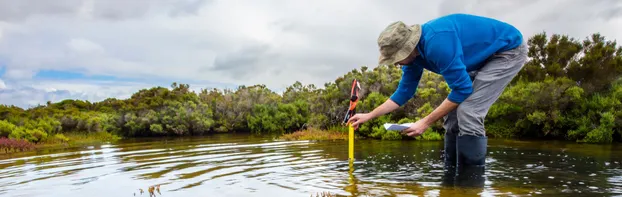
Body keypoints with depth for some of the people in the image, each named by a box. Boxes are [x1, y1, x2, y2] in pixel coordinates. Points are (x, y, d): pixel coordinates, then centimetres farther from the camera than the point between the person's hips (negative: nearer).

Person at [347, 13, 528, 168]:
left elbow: (462, 89, -29)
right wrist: (369, 116, 5)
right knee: (454, 114, 4)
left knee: (467, 113, -21)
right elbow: (403, 93, 6)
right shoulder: (413, 53, -5)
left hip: (509, 50, -9)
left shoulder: (437, 42, -35)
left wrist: (426, 122, -23)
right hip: (484, 58, 9)